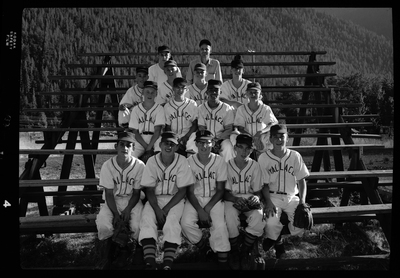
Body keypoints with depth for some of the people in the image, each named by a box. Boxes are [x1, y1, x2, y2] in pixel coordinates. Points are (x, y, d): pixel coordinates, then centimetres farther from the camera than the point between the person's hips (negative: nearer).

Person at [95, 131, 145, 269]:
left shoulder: (139, 165, -12)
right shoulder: (107, 165, -12)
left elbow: (136, 193, -5)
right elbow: (109, 194, -9)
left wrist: (128, 210, -20)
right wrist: (116, 213, -21)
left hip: (132, 201, 0)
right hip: (113, 201, 1)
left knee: (137, 226, -26)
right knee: (103, 225, -26)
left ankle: (138, 250, 3)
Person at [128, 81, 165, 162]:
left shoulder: (159, 109, 4)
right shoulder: (136, 109, 8)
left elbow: (157, 131, -5)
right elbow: (135, 132, 2)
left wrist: (149, 148, -15)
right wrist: (146, 147, -11)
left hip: (155, 139, -1)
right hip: (140, 140, 1)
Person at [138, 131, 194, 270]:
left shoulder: (182, 161, -8)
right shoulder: (152, 161, -4)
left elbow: (182, 190, -8)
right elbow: (149, 190, -3)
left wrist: (166, 209, -17)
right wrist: (157, 210, -18)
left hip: (175, 199, -1)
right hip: (155, 199, 1)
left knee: (172, 220, -29)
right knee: (147, 219, -25)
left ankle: (167, 264, -33)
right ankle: (150, 263, -32)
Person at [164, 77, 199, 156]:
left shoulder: (192, 104, 6)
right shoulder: (167, 106, 11)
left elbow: (195, 124, 3)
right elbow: (167, 126, 11)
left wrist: (186, 137, -10)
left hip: (189, 135, -1)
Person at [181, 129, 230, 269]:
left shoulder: (220, 161, -5)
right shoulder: (189, 162, -6)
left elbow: (220, 190, -4)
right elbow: (190, 191, -6)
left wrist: (207, 209, -16)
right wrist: (200, 210, -19)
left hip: (214, 199, 0)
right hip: (195, 199, 1)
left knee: (220, 225, -25)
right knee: (186, 223, -24)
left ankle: (223, 262, -12)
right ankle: (203, 246, 5)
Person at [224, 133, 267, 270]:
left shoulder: (255, 166, -1)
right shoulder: (227, 165, -5)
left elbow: (258, 191, 3)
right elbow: (225, 192, -4)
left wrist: (257, 197, -21)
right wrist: (235, 199, -25)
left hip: (250, 199, 1)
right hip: (232, 199, -1)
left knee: (258, 217, -31)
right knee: (230, 216, -34)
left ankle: (244, 252, -8)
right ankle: (234, 251, -8)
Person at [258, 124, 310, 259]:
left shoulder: (295, 156, 3)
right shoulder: (263, 158, -3)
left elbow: (301, 180, 5)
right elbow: (264, 184, -2)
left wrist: (302, 201, -9)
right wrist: (268, 202, -17)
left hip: (292, 197, 3)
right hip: (272, 197, -3)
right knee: (272, 223, -31)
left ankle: (273, 237, 7)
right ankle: (276, 240, 6)